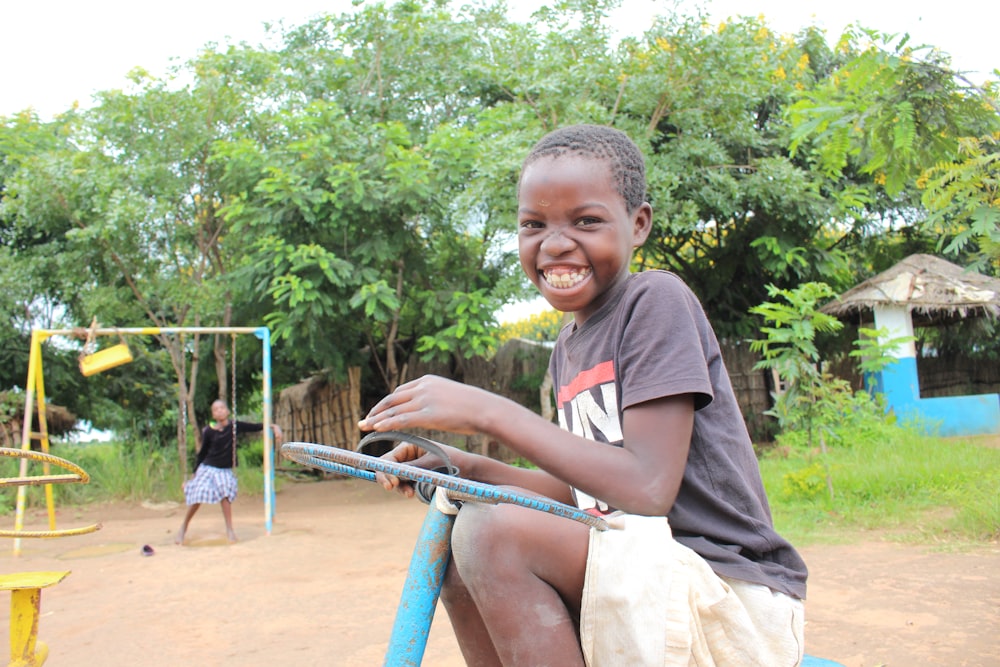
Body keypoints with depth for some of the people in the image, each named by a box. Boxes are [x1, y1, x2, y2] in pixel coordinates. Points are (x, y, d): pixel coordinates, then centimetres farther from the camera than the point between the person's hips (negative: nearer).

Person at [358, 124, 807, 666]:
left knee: (493, 531, -25)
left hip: (734, 605, -8)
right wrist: (464, 466, 4)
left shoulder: (657, 300, -12)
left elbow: (647, 488, -22)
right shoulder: (568, 347, 12)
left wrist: (488, 412, -20)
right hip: (637, 587, 8)